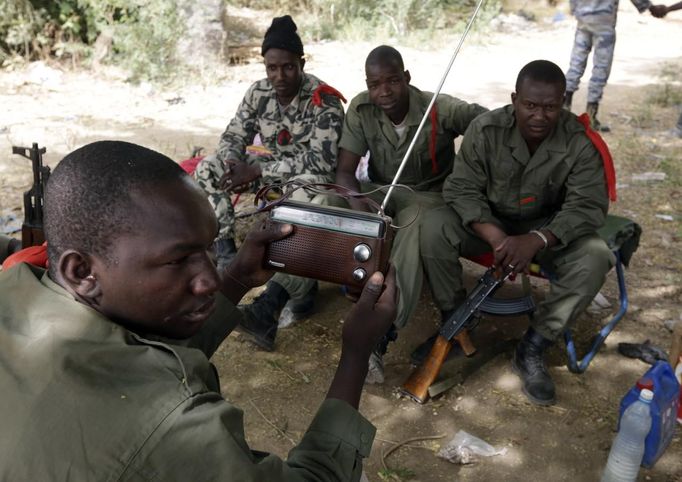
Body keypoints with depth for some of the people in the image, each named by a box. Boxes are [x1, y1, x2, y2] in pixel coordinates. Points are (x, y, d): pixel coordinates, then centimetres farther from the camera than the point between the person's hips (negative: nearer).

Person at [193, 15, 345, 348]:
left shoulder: (324, 101, -19)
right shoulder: (258, 93, -2)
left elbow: (320, 161, -26)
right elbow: (233, 137, 2)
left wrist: (257, 172, -29)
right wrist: (235, 169, -22)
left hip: (312, 175, -6)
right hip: (271, 169, 6)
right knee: (207, 170, -11)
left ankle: (268, 305, -43)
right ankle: (226, 258, -16)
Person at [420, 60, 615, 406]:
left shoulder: (579, 141, -18)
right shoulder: (485, 129, -19)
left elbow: (588, 205, -20)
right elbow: (461, 190, -18)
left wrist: (537, 240, -38)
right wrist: (499, 240, -34)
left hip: (548, 229, 1)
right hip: (487, 222, 0)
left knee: (595, 257, -28)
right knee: (433, 228, -28)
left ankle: (532, 350, -14)